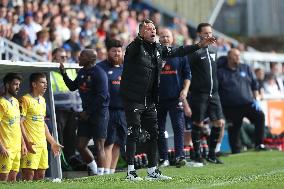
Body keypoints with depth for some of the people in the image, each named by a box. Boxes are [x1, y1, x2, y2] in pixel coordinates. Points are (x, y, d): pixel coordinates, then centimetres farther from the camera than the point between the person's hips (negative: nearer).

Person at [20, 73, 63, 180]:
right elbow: (20, 122, -13)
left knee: (41, 175, 7)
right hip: (31, 145, -8)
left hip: (42, 144, 8)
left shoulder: (42, 101, 17)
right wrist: (26, 142, -24)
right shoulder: (25, 100, -7)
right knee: (29, 174, -12)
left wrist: (53, 142, 22)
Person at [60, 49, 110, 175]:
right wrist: (64, 74, 11)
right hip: (86, 113, 8)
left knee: (99, 146, -4)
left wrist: (88, 112, -15)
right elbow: (73, 87, 24)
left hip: (99, 112, -8)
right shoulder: (82, 72, 12)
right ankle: (93, 169, 24)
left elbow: (102, 96, -18)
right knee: (80, 145, 8)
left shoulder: (99, 74, -14)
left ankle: (100, 173, 1)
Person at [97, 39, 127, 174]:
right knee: (109, 143, -11)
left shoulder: (124, 68, 18)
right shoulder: (101, 67, -1)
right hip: (108, 111, -6)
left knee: (118, 143, 8)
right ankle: (106, 172, -13)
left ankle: (112, 171, 16)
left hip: (123, 111, 6)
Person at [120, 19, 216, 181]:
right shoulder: (135, 47, -10)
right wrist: (141, 36, -53)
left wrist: (200, 45, 18)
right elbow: (133, 48, -34)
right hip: (133, 99, -7)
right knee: (133, 134, -7)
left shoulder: (158, 49, 11)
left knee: (153, 134, 9)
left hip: (150, 100, 7)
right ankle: (131, 172, -3)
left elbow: (178, 52, 20)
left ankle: (152, 171, 18)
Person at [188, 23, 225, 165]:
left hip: (213, 93, 6)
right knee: (198, 124, 0)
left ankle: (211, 154, 14)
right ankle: (197, 155, 11)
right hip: (199, 93, -6)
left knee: (219, 123, 2)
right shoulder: (194, 51, -9)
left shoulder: (214, 49, 13)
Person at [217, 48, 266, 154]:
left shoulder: (245, 69, 13)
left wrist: (256, 100, 7)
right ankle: (236, 151, 12)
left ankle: (259, 144, -17)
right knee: (233, 131, 0)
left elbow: (254, 85, 17)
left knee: (260, 116, -22)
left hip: (248, 104, 2)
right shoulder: (221, 72, 3)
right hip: (231, 108, -1)